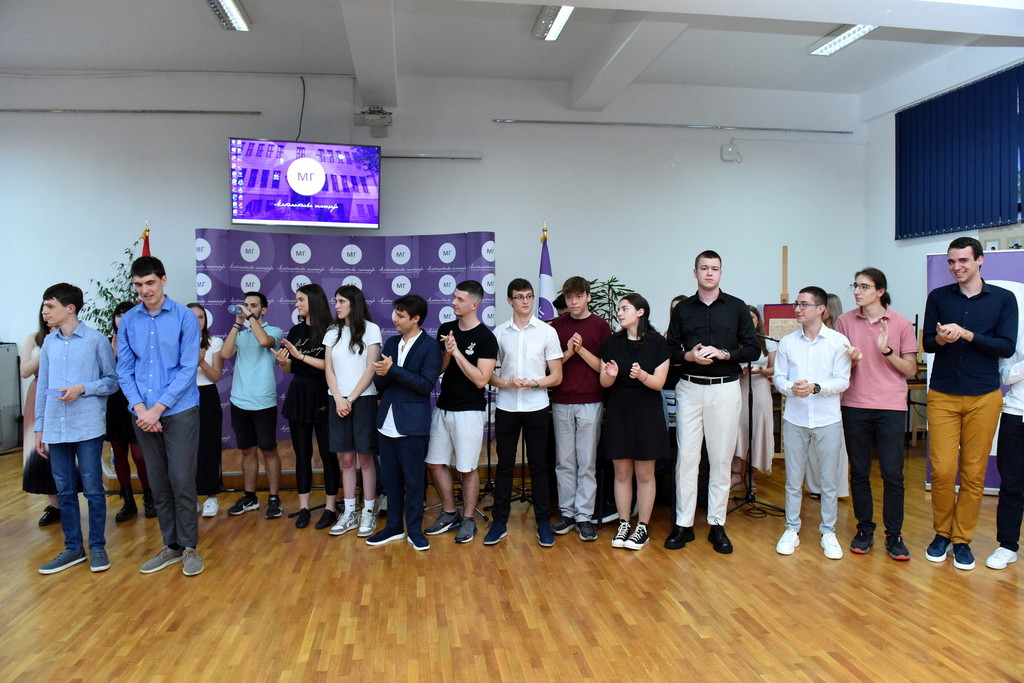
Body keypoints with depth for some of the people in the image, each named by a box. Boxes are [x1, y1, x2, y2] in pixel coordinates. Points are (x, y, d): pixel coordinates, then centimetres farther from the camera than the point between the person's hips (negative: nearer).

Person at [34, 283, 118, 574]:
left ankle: (97, 547, 15)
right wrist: (39, 428, 12)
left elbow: (112, 380, 0)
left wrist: (82, 389, -17)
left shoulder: (96, 340, -5)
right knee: (65, 491, 11)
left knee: (93, 490, 2)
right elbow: (42, 386, 13)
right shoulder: (48, 343, 9)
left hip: (87, 427, -4)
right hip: (56, 429, 5)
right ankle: (73, 548, 22)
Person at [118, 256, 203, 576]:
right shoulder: (128, 321, 5)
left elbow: (188, 368, -9)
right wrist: (140, 408, -7)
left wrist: (158, 408, -12)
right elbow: (124, 371, 6)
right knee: (158, 484, 11)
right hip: (143, 414, 4)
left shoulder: (185, 317, -6)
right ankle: (170, 545, 24)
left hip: (180, 411, -4)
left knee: (182, 481, -2)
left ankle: (189, 547, 13)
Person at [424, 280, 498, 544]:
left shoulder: (486, 338, -12)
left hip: (469, 411, -6)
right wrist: (447, 352, -12)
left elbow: (481, 379, -17)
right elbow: (439, 369, 8)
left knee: (468, 468, 3)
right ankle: (449, 513, 27)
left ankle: (468, 520, 19)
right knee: (435, 462, 11)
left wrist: (457, 352, -19)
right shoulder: (446, 330, 6)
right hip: (443, 407, 6)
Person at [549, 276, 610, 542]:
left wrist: (581, 350, -13)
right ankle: (567, 513, 16)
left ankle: (584, 516, 9)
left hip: (590, 402, -2)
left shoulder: (600, 325, 1)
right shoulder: (556, 326, 8)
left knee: (587, 462, 2)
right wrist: (568, 353, -10)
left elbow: (604, 367, -2)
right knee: (564, 461, 7)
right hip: (561, 402, 2)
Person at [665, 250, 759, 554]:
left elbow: (753, 349, 3)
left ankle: (717, 524, 15)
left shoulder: (736, 307, 5)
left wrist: (723, 353, -13)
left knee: (721, 459, 4)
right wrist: (689, 356, -11)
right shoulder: (682, 309, 8)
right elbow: (671, 350, 9)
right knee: (686, 456, 0)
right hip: (689, 388, 1)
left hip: (725, 389, -1)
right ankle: (683, 524, 9)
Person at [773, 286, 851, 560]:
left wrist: (815, 388, -21)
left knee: (829, 481, 7)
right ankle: (791, 530, 21)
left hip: (827, 420, -1)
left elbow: (843, 381, -6)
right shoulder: (787, 342, 5)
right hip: (795, 419, 2)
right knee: (793, 479, 8)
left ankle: (828, 533, 22)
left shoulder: (838, 341, -2)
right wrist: (791, 388, -17)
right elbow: (779, 378, 4)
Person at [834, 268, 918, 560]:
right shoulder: (845, 321, 4)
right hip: (855, 406, 2)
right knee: (859, 471, 8)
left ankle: (894, 535, 14)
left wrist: (886, 351, -14)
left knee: (893, 473, 0)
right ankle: (864, 529, 21)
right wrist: (851, 361, -13)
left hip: (891, 407, -1)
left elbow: (911, 370, 1)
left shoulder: (901, 324, 1)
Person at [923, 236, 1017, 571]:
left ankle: (962, 540, 17)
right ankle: (941, 533, 16)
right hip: (942, 395, 0)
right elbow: (926, 343, 3)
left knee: (974, 472, 4)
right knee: (942, 469, -3)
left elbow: (1007, 346, -6)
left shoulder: (1003, 299, 3)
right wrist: (941, 339, -19)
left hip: (984, 397, 0)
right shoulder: (938, 297, 5)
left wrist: (966, 334, -19)